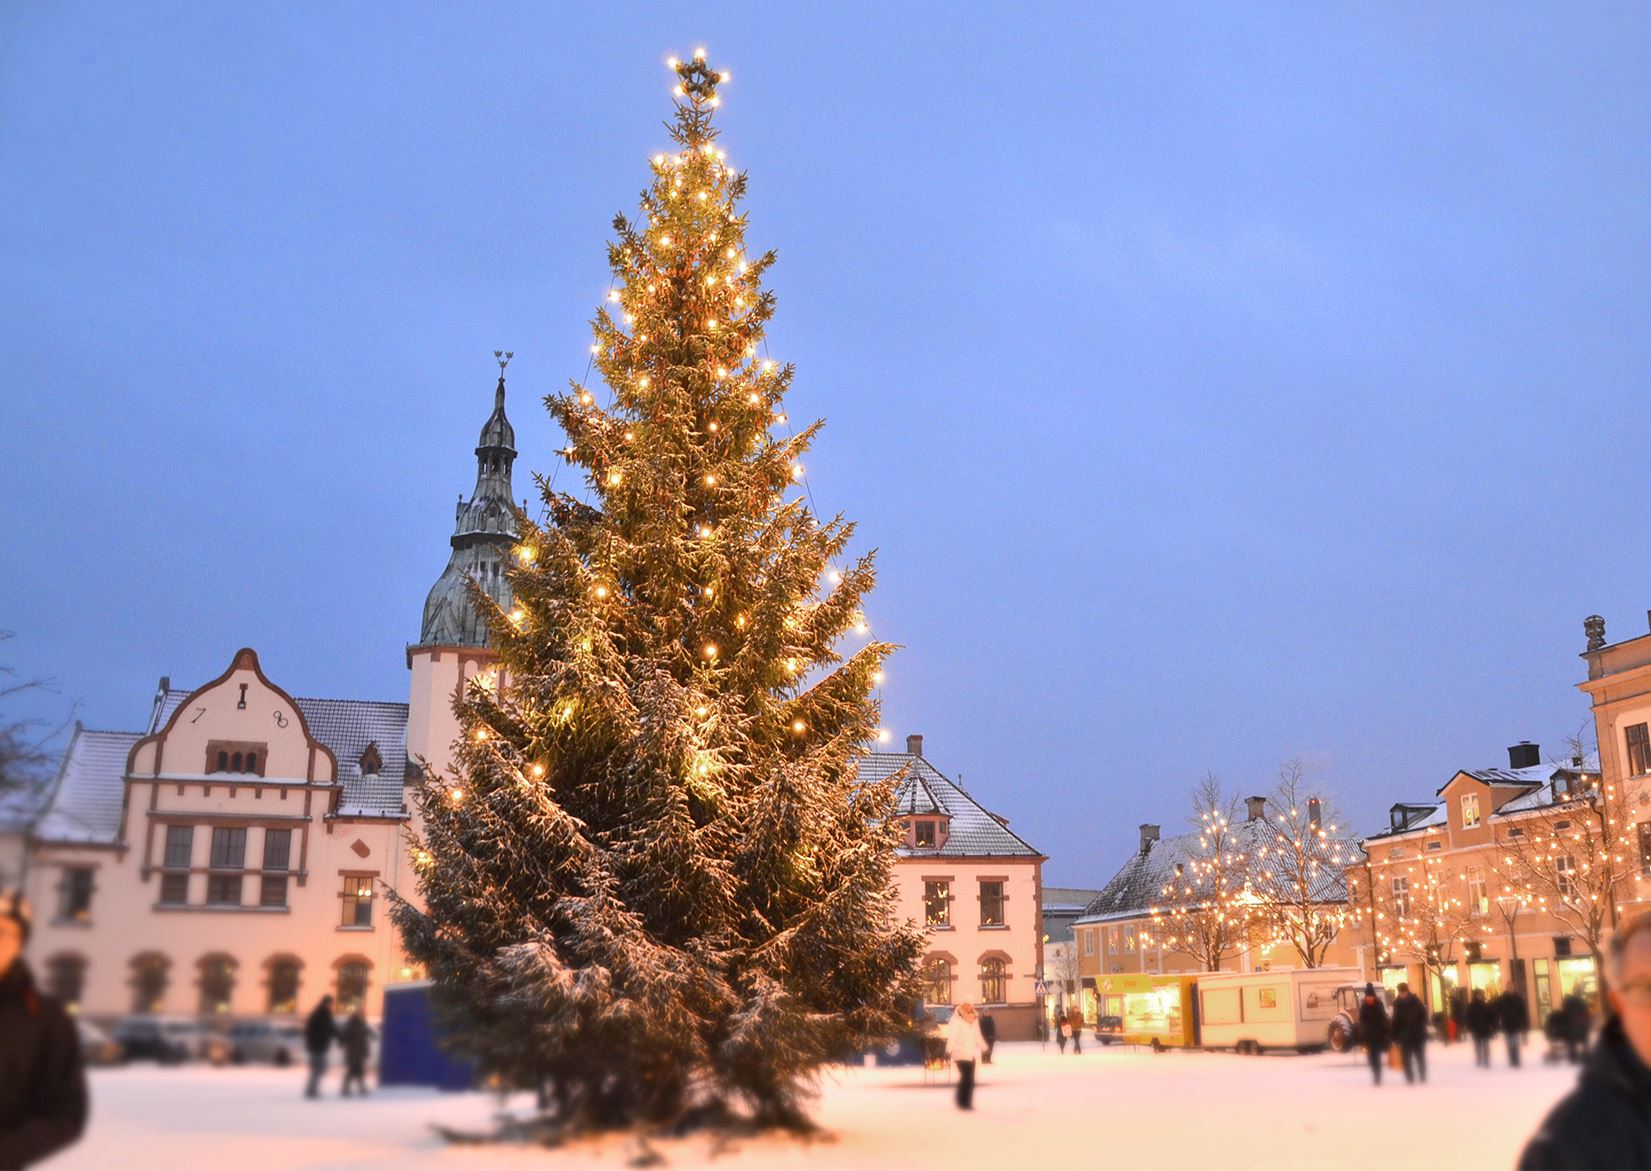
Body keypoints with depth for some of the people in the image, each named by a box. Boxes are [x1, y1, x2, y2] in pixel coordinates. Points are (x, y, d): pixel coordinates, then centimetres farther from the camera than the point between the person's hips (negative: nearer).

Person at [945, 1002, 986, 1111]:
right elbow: (951, 1036, -18)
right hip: (961, 1053, -7)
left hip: (972, 1054, 7)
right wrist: (949, 1050, -30)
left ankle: (967, 1103, 17)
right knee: (967, 1078, -14)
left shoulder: (974, 1019, 13)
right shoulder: (956, 1019, -8)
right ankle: (963, 1103, -5)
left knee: (970, 1079, 8)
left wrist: (984, 1048, 35)